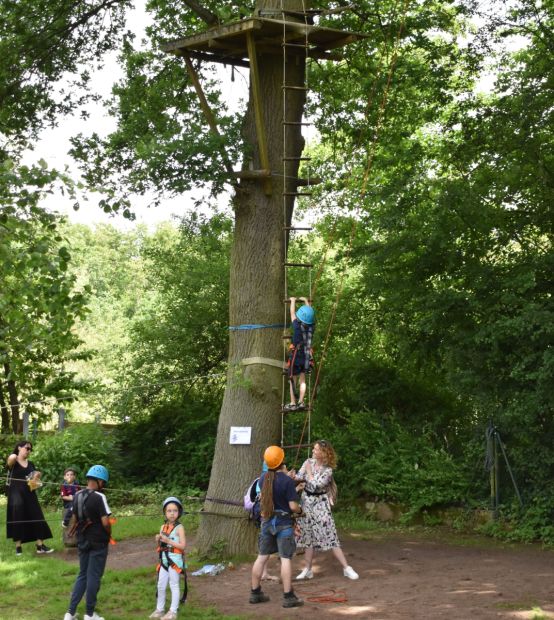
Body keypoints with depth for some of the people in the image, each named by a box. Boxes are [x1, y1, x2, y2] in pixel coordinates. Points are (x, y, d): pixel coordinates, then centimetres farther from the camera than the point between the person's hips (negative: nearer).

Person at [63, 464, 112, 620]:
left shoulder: (77, 495, 3)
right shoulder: (99, 497, -18)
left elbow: (74, 518, 10)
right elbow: (105, 522, -21)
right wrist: (109, 535, -2)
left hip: (82, 541, 7)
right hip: (98, 543, -7)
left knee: (82, 575, 16)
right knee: (94, 577, 4)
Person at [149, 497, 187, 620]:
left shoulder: (179, 528, -11)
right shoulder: (163, 527, 8)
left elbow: (183, 545, -17)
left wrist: (168, 541, -23)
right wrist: (158, 540, -7)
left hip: (175, 559, -6)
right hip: (164, 559, 6)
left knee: (174, 585, 2)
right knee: (161, 585, 12)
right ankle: (159, 609, 25)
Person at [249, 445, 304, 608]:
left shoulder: (264, 478, 0)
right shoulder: (287, 481, -17)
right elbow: (293, 506, -17)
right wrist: (299, 510, 5)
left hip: (266, 521, 6)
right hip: (283, 523, -6)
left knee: (262, 557, 12)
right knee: (285, 558, -2)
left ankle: (255, 593, 19)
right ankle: (288, 597, -1)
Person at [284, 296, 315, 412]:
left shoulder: (297, 325, -13)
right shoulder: (311, 326, -3)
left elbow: (292, 312, 1)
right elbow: (309, 313, 14)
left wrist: (293, 300, 18)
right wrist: (306, 301, 29)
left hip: (296, 355, -4)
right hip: (307, 356, 4)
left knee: (292, 380, 3)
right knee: (302, 380, 10)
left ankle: (293, 403, 1)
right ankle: (301, 402, 5)